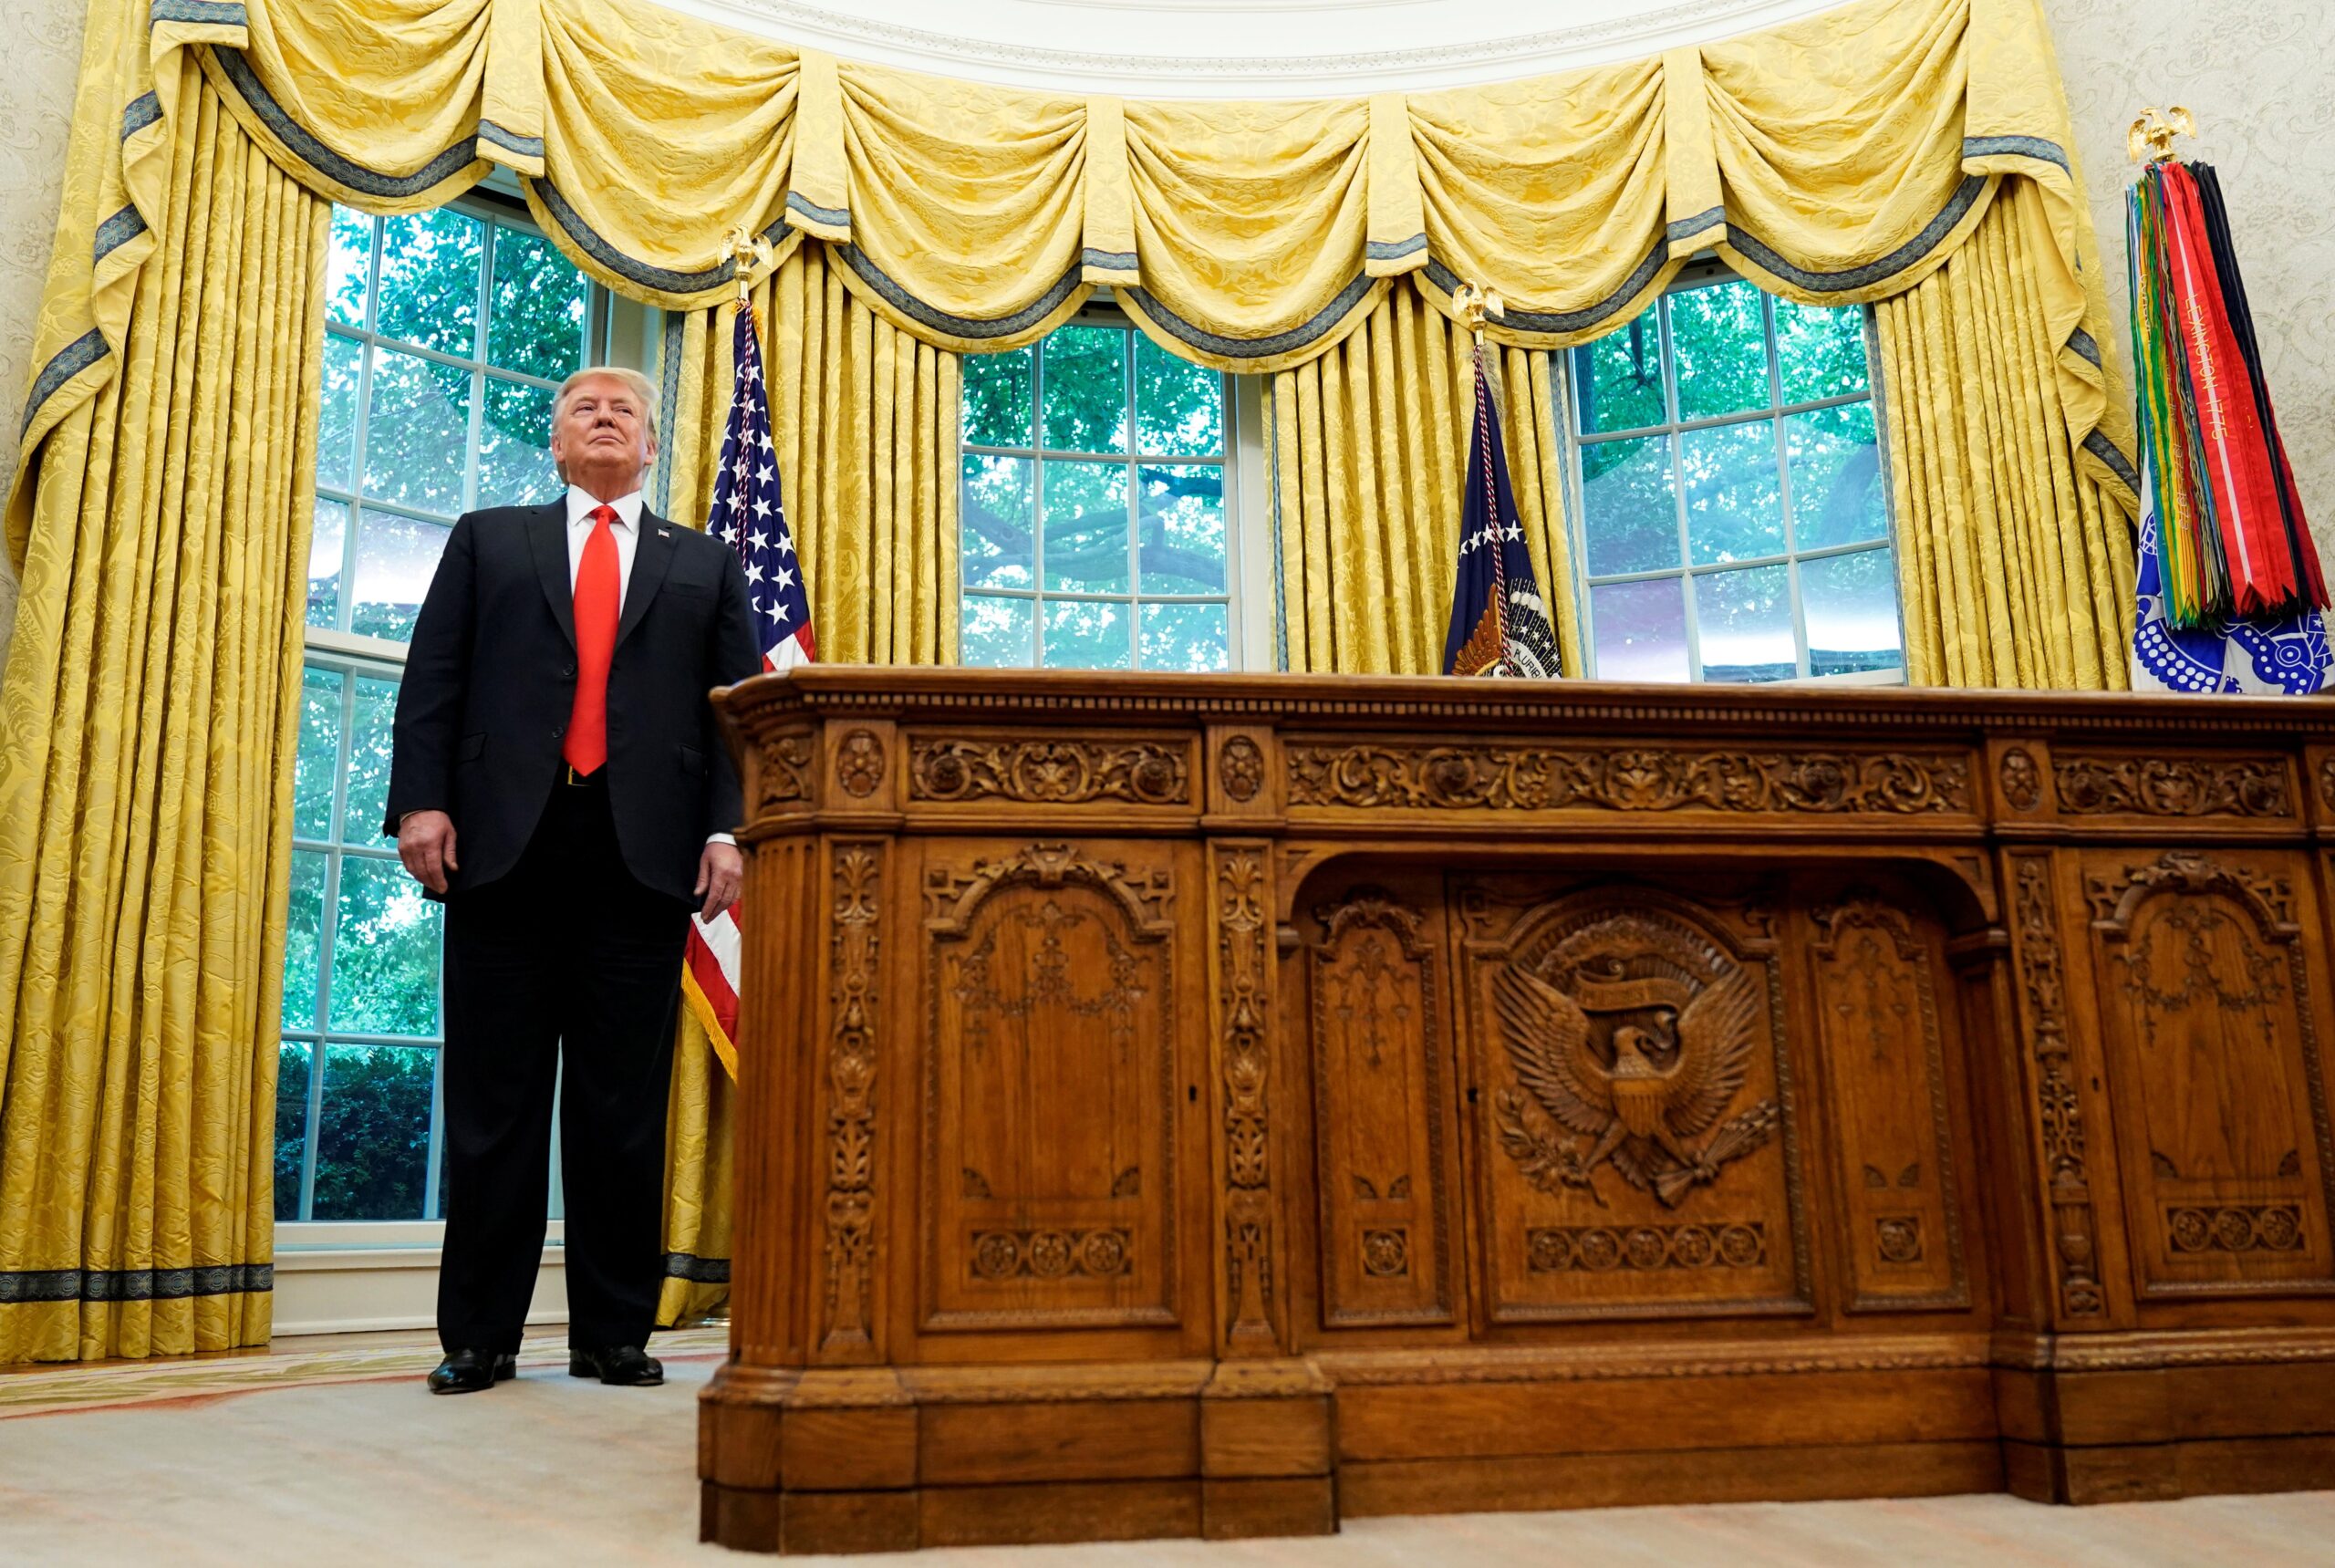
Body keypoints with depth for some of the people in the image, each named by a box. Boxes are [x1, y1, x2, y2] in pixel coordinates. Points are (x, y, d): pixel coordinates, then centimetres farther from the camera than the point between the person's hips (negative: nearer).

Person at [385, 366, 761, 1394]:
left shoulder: (705, 566, 18)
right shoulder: (488, 540, 18)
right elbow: (433, 682, 9)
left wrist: (728, 830, -4)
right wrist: (421, 801, -5)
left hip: (645, 848, 0)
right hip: (506, 839, 0)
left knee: (626, 1104, 2)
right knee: (494, 1097, 3)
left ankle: (614, 1333, 10)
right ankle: (479, 1335, 11)